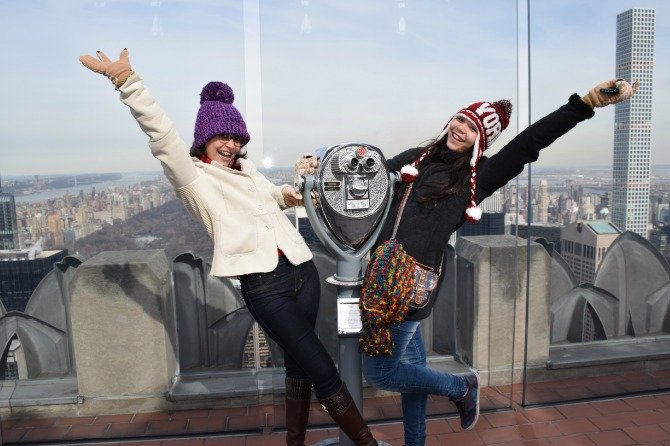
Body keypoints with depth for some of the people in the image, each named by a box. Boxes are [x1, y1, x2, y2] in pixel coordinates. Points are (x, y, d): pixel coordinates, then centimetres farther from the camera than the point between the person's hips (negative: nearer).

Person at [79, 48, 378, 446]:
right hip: (264, 286, -7)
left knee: (299, 362, 17)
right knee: (322, 369, -5)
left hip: (302, 271, 7)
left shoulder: (247, 168, 16)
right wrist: (128, 80, -27)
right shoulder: (193, 177, -2)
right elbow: (162, 134, -16)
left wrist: (287, 195, 12)